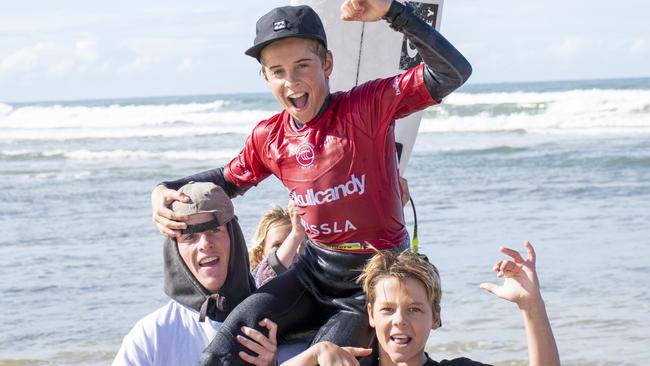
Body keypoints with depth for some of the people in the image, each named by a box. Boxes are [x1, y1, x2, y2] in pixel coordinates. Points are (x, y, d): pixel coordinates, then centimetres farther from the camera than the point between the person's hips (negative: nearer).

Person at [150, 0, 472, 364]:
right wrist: (166, 191, 2)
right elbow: (228, 179, 21)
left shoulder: (368, 107, -16)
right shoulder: (269, 137, 0)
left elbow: (453, 72, -28)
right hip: (316, 270, 5)